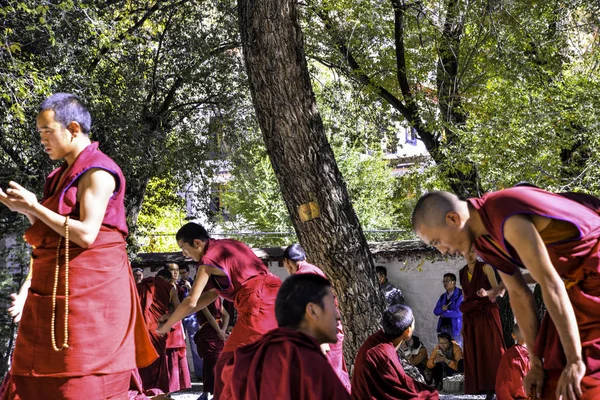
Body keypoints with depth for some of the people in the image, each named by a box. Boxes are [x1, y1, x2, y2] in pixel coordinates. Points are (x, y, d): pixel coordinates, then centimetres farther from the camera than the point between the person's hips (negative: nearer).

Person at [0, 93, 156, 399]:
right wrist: (25, 209, 6)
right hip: (55, 287, 9)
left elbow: (86, 235, -19)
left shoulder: (97, 172, -10)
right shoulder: (64, 173, 18)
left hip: (90, 287, -9)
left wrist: (35, 207, -12)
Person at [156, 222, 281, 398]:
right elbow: (214, 293, 26)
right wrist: (176, 316, 27)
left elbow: (191, 302, -5)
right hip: (276, 296, 9)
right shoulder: (228, 245, 22)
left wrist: (166, 326, 11)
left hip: (258, 304, -9)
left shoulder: (208, 259, -3)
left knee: (227, 364, -2)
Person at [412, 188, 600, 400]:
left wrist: (575, 360, -27)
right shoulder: (483, 240, 1)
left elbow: (551, 285, -29)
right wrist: (536, 361, 2)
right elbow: (519, 294, 4)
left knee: (583, 376, -12)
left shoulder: (508, 216, -28)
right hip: (575, 278, 8)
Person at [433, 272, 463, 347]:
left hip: (455, 328, -7)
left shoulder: (460, 295, -7)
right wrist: (442, 309, -10)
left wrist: (444, 313, -4)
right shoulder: (443, 296, 17)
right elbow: (436, 311, 13)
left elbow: (459, 312, -16)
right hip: (443, 327, 7)